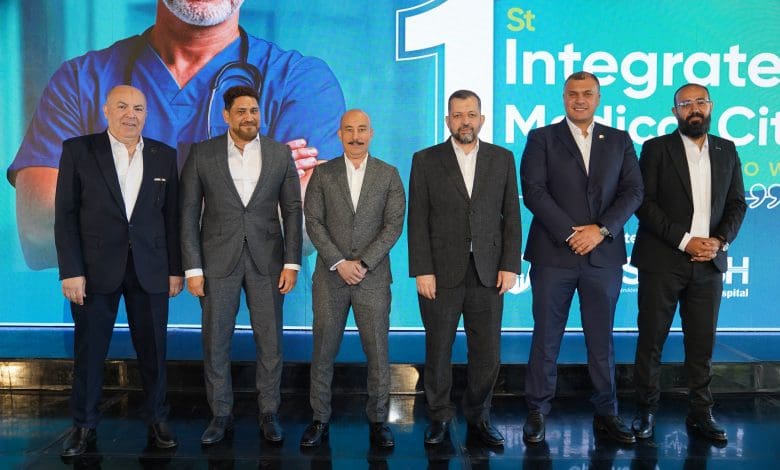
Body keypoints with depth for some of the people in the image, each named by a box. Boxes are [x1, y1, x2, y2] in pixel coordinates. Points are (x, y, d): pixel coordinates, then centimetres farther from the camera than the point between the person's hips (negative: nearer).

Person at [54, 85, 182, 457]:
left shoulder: (164, 155, 6)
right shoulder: (78, 150, 0)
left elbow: (171, 216, 7)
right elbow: (65, 215, -2)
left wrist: (175, 269, 4)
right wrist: (70, 271, -9)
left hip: (150, 270, 2)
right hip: (95, 269, -1)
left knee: (153, 350, 8)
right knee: (89, 352, 8)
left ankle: (157, 419, 23)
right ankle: (84, 425, 24)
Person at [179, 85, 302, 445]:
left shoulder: (280, 153, 3)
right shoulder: (202, 153, 0)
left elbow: (292, 210, 4)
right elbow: (189, 213, 0)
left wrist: (292, 263, -3)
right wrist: (192, 268, -5)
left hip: (267, 260, 1)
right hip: (218, 261, 0)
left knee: (270, 342, 5)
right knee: (215, 342, 7)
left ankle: (269, 413, 21)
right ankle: (221, 414, 23)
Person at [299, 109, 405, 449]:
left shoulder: (389, 175, 4)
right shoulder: (323, 173, 6)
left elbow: (394, 225, -3)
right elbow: (313, 222, -1)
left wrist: (364, 263, -12)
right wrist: (339, 263, -11)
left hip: (373, 278, 0)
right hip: (329, 277, 1)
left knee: (378, 353, 2)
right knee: (323, 352, 6)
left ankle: (378, 420, 16)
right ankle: (320, 418, 19)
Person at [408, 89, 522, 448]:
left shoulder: (502, 159, 8)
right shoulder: (426, 160, 3)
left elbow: (511, 216, 6)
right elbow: (418, 221, -1)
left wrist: (510, 266, -2)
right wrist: (422, 271, -8)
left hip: (488, 273, 2)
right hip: (442, 272, -1)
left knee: (488, 354, 6)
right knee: (438, 351, 8)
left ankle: (478, 417, 24)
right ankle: (439, 418, 25)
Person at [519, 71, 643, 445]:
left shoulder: (619, 141, 12)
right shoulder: (542, 138, 5)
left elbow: (632, 192, 4)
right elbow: (533, 190, -6)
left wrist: (601, 229, -11)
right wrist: (570, 233, -12)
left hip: (604, 256, 2)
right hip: (553, 254, -2)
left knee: (601, 340, 9)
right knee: (546, 338, 5)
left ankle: (605, 414, 21)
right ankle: (537, 412, 16)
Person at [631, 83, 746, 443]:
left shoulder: (727, 151, 12)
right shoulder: (656, 148, 0)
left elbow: (737, 204, 11)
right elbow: (644, 202, -7)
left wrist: (720, 241, -6)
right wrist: (684, 241, -13)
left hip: (709, 262, 3)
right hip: (662, 260, -3)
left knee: (703, 341, 7)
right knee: (651, 338, 2)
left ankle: (700, 412, 19)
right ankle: (646, 410, 14)